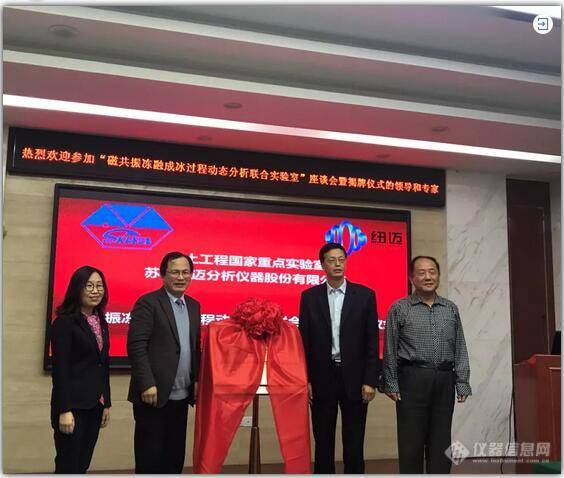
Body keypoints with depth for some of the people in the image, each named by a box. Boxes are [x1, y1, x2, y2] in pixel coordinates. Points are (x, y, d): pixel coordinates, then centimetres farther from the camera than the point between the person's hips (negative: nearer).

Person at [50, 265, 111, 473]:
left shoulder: (101, 322, 11)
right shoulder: (64, 322, -11)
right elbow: (60, 369, -14)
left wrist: (106, 403, 13)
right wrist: (64, 410, -17)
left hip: (94, 406, 7)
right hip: (73, 406, -7)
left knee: (82, 465, 12)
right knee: (68, 467, 1)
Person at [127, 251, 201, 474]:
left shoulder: (193, 306, 13)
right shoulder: (148, 303, -8)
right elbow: (136, 346, -15)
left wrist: (197, 380, 6)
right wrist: (147, 384, -19)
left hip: (181, 396, 6)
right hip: (154, 394, -6)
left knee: (175, 456, 13)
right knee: (149, 457, 4)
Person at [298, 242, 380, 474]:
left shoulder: (365, 295, 1)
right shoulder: (309, 296, 3)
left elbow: (372, 341, -1)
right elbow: (304, 341, 2)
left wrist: (370, 380, -6)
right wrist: (305, 380, -3)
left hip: (354, 377, 0)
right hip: (321, 378, 1)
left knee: (354, 442, 6)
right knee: (323, 441, 9)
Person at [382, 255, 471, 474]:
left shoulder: (451, 309, 12)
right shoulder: (399, 309, 2)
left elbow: (460, 350, 12)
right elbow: (390, 351, 2)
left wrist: (462, 383, 5)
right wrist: (391, 384, -2)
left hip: (444, 380, 3)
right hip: (412, 379, -3)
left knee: (441, 441, 8)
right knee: (411, 440, 1)